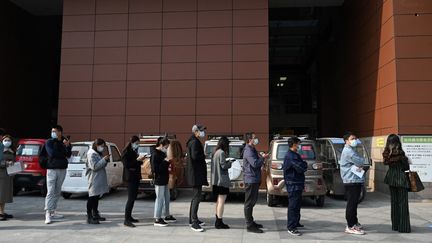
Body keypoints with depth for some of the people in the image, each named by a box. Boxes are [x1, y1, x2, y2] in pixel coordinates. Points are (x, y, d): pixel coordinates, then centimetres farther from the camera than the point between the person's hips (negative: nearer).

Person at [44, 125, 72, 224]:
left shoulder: (66, 142, 8)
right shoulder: (49, 142, 0)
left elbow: (68, 155, -4)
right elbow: (52, 153, -15)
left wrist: (67, 146, -20)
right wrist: (63, 153, -5)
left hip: (62, 170, 4)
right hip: (52, 169, -4)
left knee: (57, 192, 8)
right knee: (50, 192, -10)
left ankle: (53, 212, 16)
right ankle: (48, 214, -11)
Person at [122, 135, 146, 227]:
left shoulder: (134, 151, 17)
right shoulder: (126, 152, -9)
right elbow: (126, 164, -19)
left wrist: (140, 160, 5)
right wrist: (137, 160, -21)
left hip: (136, 177, 9)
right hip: (130, 177, -9)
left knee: (133, 197, 12)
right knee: (131, 198, -12)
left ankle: (129, 216, 20)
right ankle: (126, 220, -11)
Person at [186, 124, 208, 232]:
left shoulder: (194, 141, 18)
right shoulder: (194, 142, -15)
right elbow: (195, 156, -28)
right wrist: (203, 156, -12)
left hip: (196, 174, 11)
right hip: (196, 174, -11)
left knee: (195, 197, 17)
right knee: (196, 197, -10)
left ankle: (192, 219, 27)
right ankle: (194, 223, -8)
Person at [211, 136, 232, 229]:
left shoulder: (215, 152, 12)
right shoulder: (222, 153, -15)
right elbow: (223, 166, -17)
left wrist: (227, 162, 13)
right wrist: (230, 163, 0)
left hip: (216, 180, 10)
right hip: (222, 180, -10)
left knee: (219, 201, 16)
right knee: (221, 201, -5)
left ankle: (218, 221, 23)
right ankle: (219, 223, -2)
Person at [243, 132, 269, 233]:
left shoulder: (253, 150, 18)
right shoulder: (248, 151, -16)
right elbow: (255, 163, -25)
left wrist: (261, 158, 5)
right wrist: (263, 158, -11)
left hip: (255, 179, 10)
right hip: (251, 180, -10)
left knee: (252, 202, 17)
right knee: (249, 203, -5)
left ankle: (251, 222, 27)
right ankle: (250, 226, 0)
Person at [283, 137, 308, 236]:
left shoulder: (294, 155, 15)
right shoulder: (290, 156, -18)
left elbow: (302, 169, 20)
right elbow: (301, 168, -23)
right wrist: (304, 163, -4)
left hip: (297, 184, 10)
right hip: (293, 184, -10)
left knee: (297, 205, 18)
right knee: (293, 206, -6)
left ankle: (296, 223, 31)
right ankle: (291, 228, -2)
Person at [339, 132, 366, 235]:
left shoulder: (351, 150, 20)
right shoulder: (348, 151, -14)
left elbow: (360, 164, 19)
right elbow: (360, 162, -18)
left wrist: (359, 166, -4)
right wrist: (361, 160, 5)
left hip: (355, 180, 11)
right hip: (352, 181, -11)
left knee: (354, 203, 18)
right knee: (351, 204, -7)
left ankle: (354, 223, 28)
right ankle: (350, 226, -3)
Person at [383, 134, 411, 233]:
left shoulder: (387, 154, -2)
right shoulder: (400, 154, -15)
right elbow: (407, 167, -7)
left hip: (391, 178, 5)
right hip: (401, 178, -5)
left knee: (394, 202, 14)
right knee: (402, 203, 2)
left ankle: (395, 225, 20)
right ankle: (403, 227, 5)